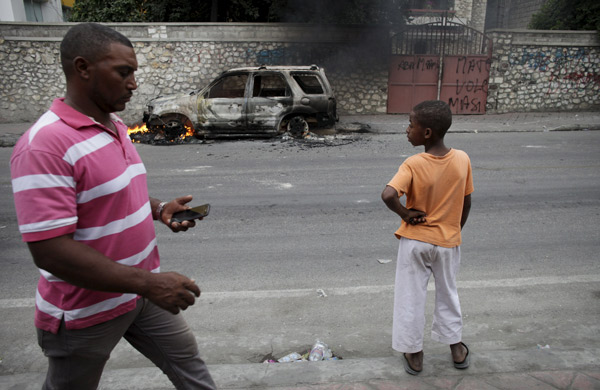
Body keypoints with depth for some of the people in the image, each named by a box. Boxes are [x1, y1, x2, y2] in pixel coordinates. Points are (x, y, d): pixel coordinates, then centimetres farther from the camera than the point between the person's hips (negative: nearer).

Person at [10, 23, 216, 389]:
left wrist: (159, 208, -2)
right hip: (86, 313, -7)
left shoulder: (116, 125, 3)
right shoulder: (44, 145, -26)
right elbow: (51, 251, -29)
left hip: (141, 290, 7)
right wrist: (148, 283, -30)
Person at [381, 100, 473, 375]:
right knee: (447, 293, 23)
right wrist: (455, 229, 14)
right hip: (448, 241, 3)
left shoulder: (414, 164, -22)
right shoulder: (462, 159, -11)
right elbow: (467, 203, -1)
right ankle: (456, 349, 36)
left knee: (411, 297, 13)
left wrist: (405, 213, -18)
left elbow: (388, 195, -36)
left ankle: (414, 354, 26)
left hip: (415, 241, -3)